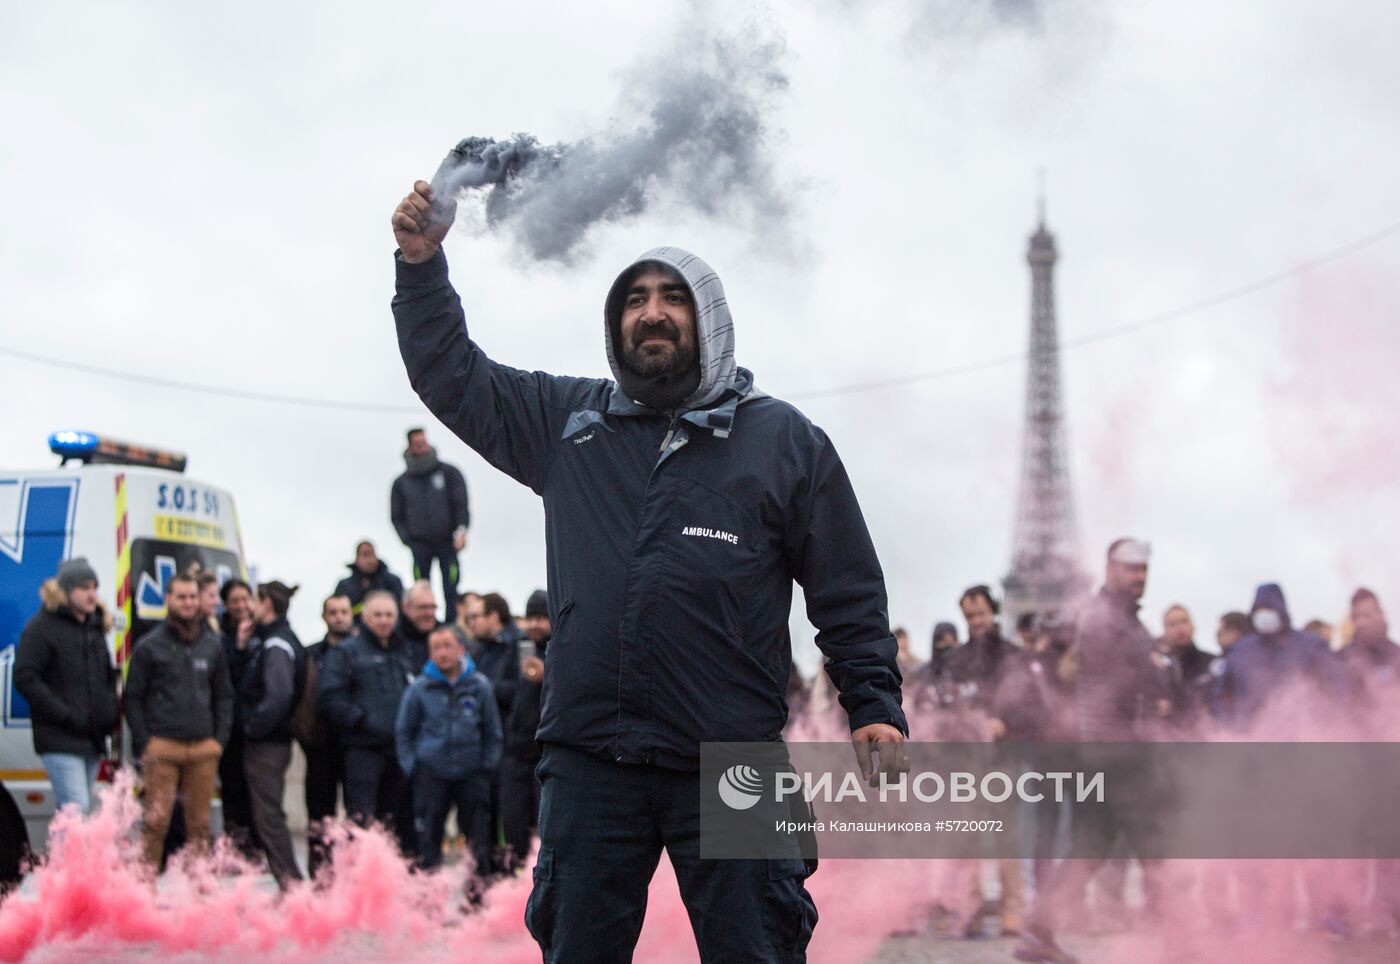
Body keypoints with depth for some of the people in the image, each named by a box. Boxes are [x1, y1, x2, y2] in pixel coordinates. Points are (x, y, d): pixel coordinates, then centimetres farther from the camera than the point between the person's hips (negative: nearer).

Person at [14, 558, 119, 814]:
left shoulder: (95, 625, 18)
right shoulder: (42, 627, -7)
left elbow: (108, 676, 28)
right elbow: (25, 679, -14)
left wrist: (109, 712, 9)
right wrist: (66, 716, -18)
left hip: (92, 739, 8)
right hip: (60, 741, -8)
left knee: (77, 810, 12)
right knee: (77, 809, -17)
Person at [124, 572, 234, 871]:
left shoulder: (213, 645, 13)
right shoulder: (149, 646, 2)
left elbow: (224, 695, 19)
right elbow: (132, 697, 3)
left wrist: (220, 738, 9)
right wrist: (143, 743, -4)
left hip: (203, 749, 3)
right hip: (162, 748, -3)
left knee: (200, 821, 6)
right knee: (156, 820, -8)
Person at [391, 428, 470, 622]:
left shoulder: (449, 473, 5)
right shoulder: (401, 483, 9)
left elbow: (461, 504, 0)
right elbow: (396, 516, 14)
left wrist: (461, 529, -16)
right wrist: (407, 539, 0)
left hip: (447, 542, -1)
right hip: (419, 544, 1)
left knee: (451, 591, -5)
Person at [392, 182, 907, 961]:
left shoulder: (785, 439, 6)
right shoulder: (570, 423, 14)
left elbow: (849, 592, 6)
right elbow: (453, 377, 18)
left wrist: (876, 706, -2)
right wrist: (422, 264, 5)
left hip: (731, 766, -3)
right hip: (590, 758, 3)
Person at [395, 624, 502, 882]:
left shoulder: (479, 686, 1)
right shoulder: (420, 689, -1)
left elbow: (493, 732, 10)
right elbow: (403, 732, 9)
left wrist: (488, 766, 3)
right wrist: (411, 767, 1)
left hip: (471, 773, 0)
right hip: (431, 774, 0)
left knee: (478, 835, 3)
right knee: (428, 834, 5)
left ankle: (479, 881, 12)